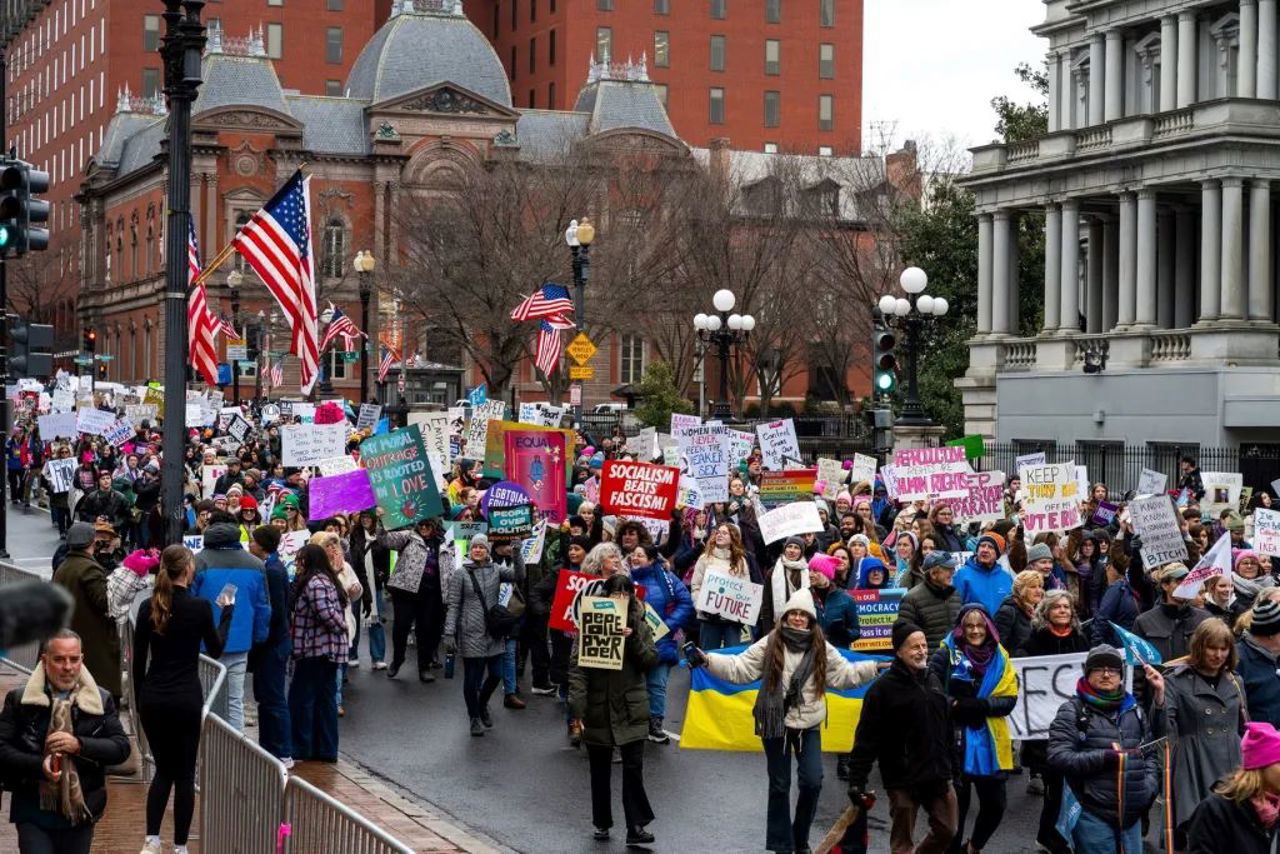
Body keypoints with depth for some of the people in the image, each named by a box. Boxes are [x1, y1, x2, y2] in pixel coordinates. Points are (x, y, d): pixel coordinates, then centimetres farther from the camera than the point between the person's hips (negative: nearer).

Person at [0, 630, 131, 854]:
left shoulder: (101, 700, 4)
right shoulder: (19, 699, 0)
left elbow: (121, 747, -1)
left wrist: (80, 745, -17)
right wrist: (39, 765, -20)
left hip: (79, 811, 2)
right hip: (33, 812, -2)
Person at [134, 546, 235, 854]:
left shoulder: (148, 607, 0)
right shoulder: (200, 607, -10)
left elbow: (138, 660, 5)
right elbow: (216, 650, 5)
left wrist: (140, 699, 16)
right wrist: (227, 611, 15)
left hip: (152, 698, 4)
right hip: (186, 699, -4)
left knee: (163, 769, 15)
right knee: (184, 774, 7)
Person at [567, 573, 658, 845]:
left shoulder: (640, 626, 4)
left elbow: (651, 661, -2)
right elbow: (577, 667, -9)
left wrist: (633, 640, -18)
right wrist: (577, 707, -17)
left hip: (631, 709, 1)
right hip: (598, 708, -1)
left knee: (634, 767, -6)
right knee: (600, 769, 10)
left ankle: (636, 827, -3)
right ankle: (602, 822, 24)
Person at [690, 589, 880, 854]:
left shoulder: (822, 649, 1)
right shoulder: (770, 644, -5)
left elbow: (845, 673, 3)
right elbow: (739, 667, -7)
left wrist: (875, 668, -8)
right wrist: (707, 660, -17)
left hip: (808, 725, 1)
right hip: (775, 723, -1)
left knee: (812, 782, -5)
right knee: (779, 785, 8)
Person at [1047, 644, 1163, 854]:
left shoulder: (1133, 710, 17)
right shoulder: (1073, 711, 0)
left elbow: (1150, 753, 21)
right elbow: (1058, 757, -11)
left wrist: (1148, 787, 3)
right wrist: (1103, 757, -16)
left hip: (1131, 815, 5)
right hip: (1093, 815, -5)